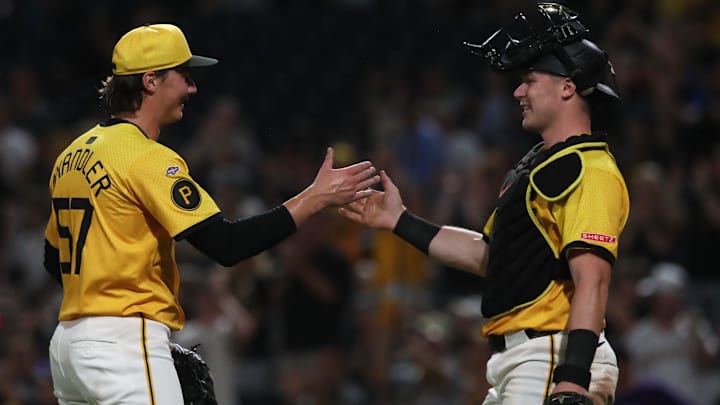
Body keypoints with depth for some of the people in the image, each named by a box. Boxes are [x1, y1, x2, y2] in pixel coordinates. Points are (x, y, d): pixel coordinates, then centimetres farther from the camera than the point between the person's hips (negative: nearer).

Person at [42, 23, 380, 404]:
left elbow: (54, 259, 22)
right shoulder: (148, 158, -13)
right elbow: (226, 244, -19)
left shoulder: (71, 156, 15)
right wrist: (316, 197, -16)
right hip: (125, 342, -9)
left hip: (67, 341, 9)